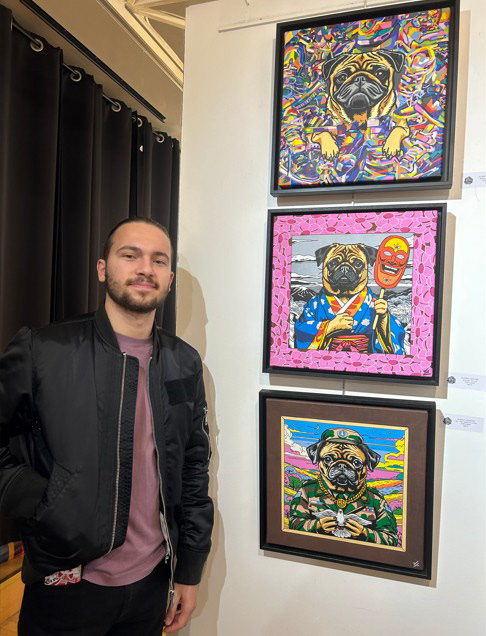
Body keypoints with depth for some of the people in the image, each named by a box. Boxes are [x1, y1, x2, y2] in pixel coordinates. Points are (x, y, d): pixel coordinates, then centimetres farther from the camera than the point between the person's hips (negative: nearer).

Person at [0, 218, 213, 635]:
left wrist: (190, 571, 5)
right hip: (68, 584, -3)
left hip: (154, 579, 4)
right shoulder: (42, 352, -14)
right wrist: (38, 503, -17)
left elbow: (194, 471, 2)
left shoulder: (185, 364, -3)